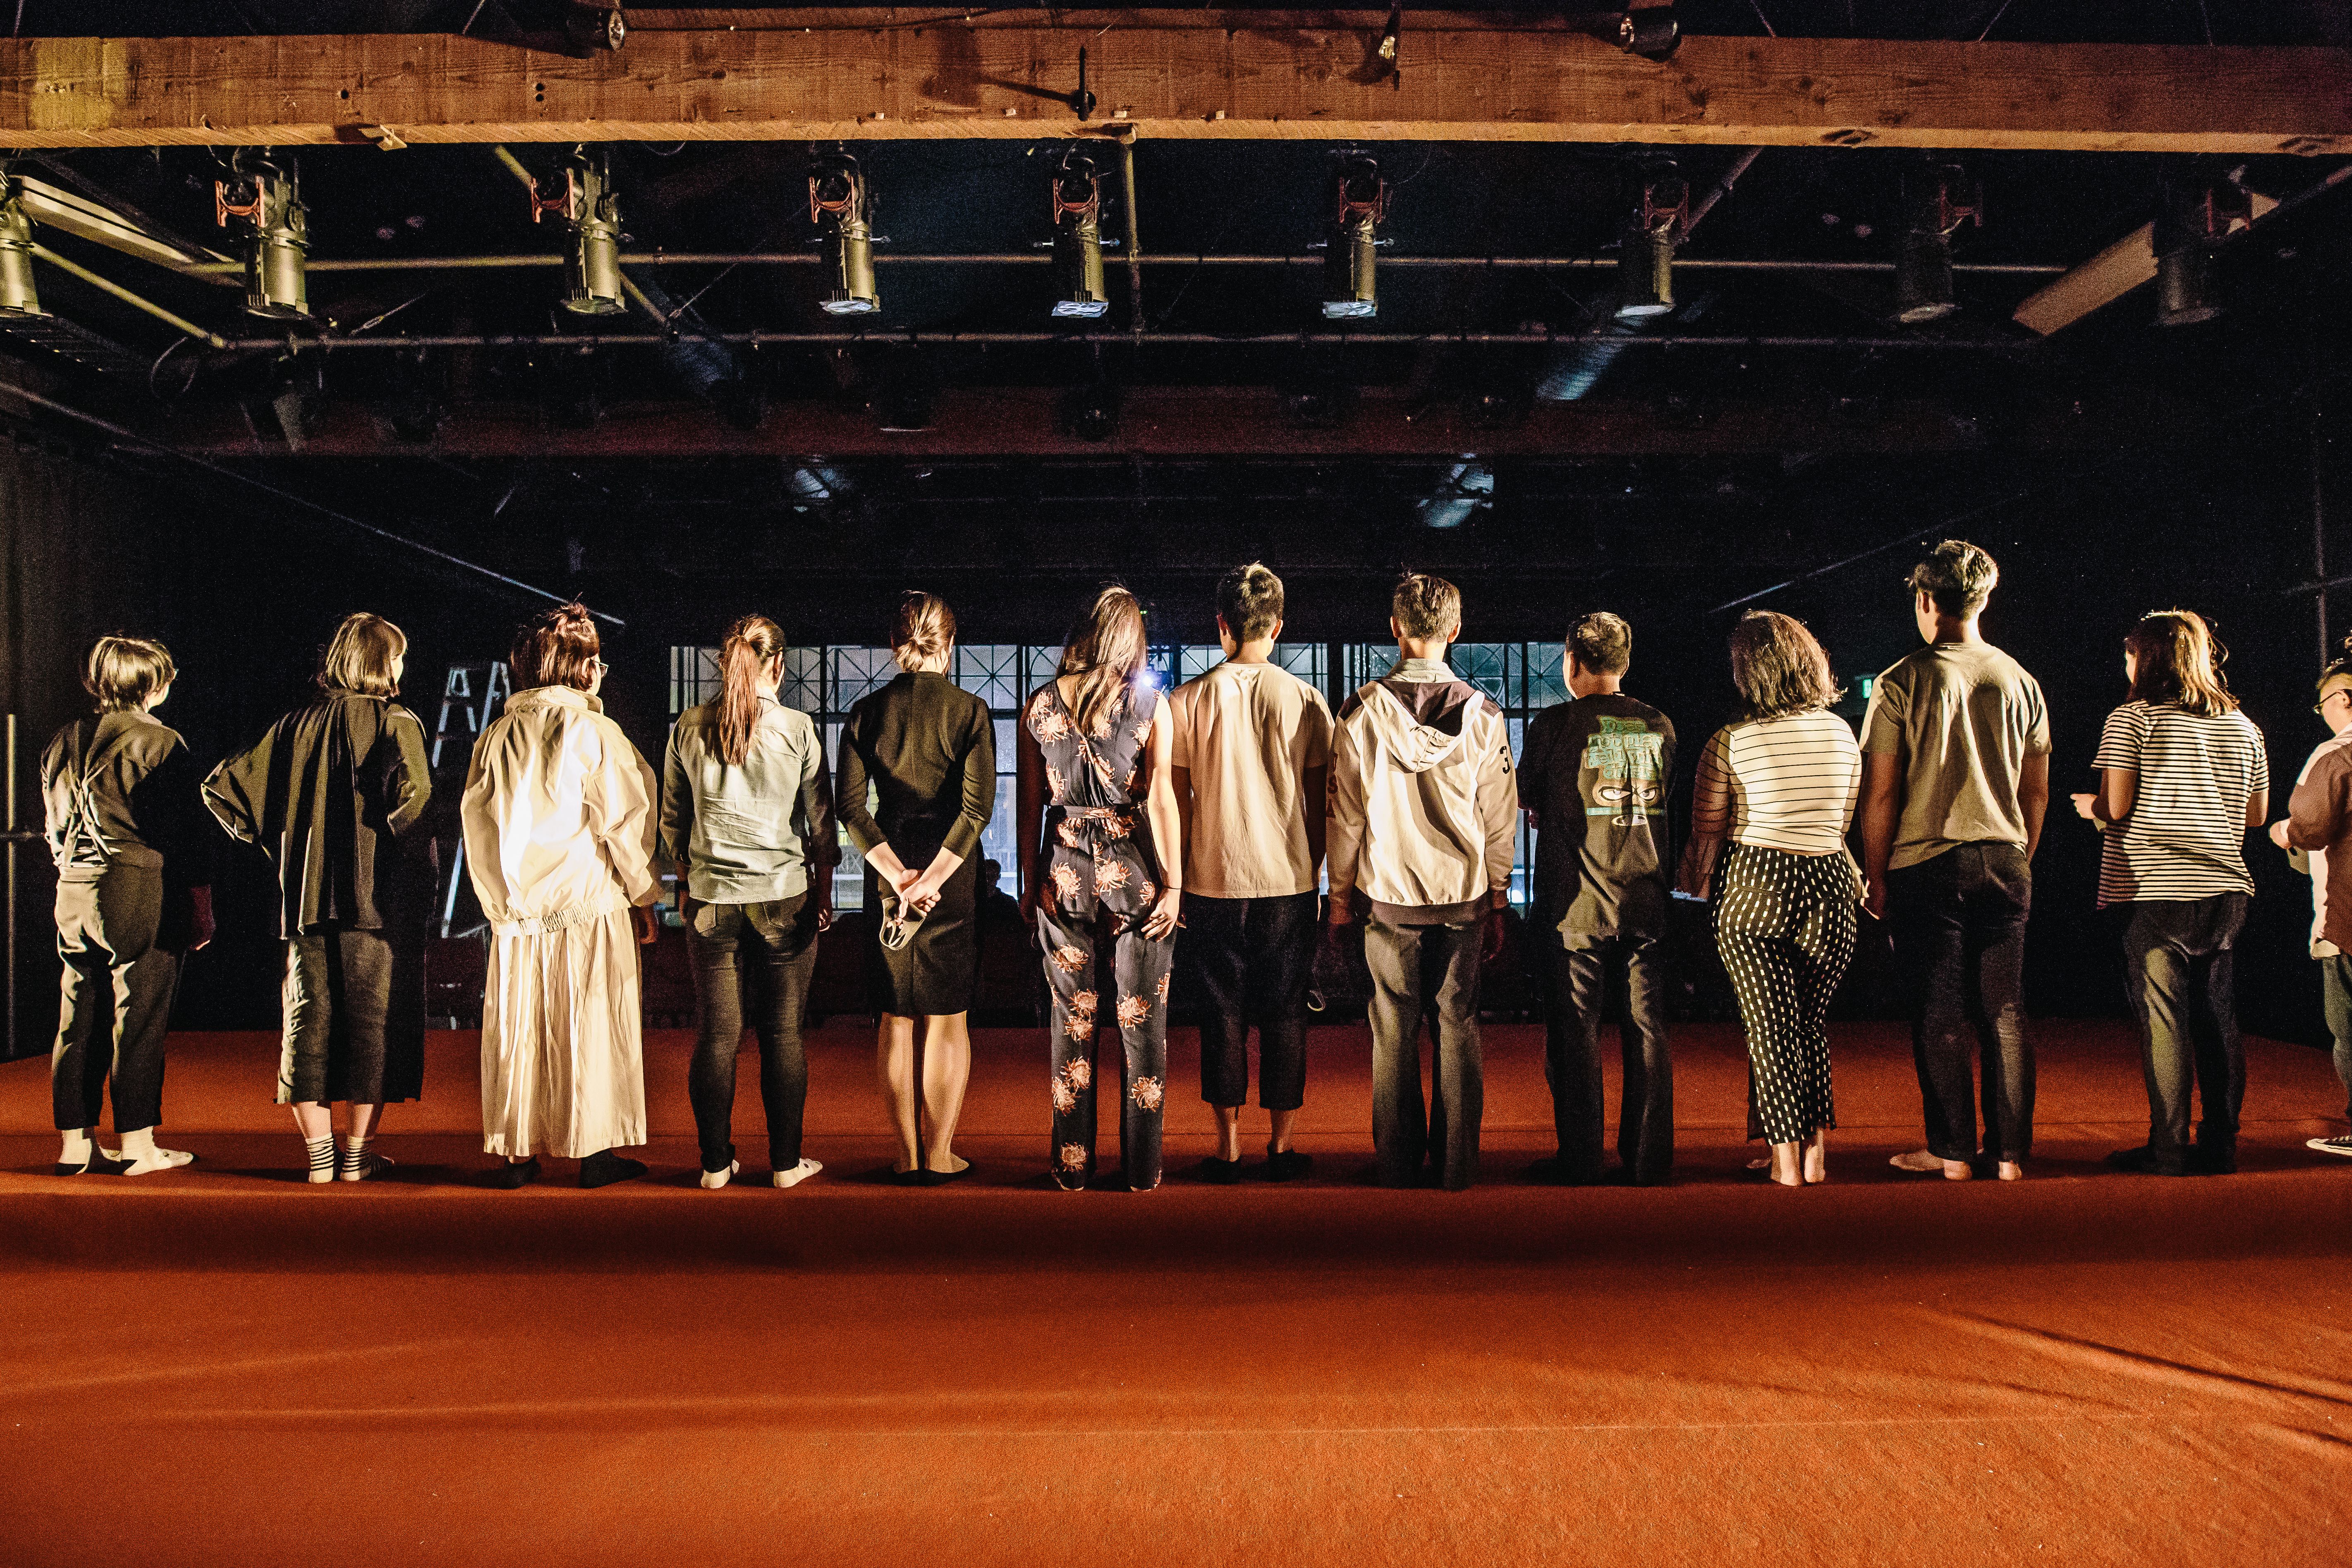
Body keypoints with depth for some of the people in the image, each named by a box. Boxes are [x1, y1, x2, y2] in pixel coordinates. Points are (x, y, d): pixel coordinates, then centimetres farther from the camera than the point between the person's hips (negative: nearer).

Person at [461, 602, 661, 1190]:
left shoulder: (496, 736, 4)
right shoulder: (595, 733, -10)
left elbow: (477, 825, 7)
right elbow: (624, 824, -8)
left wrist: (499, 902, 17)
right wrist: (643, 898, 2)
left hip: (518, 913, 4)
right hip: (588, 906, -4)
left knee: (519, 1030, 11)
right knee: (591, 1030, 4)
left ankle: (518, 1153, 16)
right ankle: (595, 1152, 10)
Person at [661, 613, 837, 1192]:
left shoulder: (688, 728, 0)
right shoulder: (797, 728, -6)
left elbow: (673, 821, 8)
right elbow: (821, 823, -2)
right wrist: (824, 893, 9)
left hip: (712, 900, 2)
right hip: (785, 898, -2)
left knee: (716, 1035, 8)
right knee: (783, 1035, 6)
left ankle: (716, 1163, 15)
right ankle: (786, 1162, 13)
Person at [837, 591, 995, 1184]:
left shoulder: (867, 712, 1)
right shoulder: (969, 711, -6)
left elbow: (850, 804, -6)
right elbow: (978, 805, -15)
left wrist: (898, 874, -9)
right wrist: (931, 881, -15)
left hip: (886, 868, 2)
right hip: (955, 871, -2)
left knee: (894, 1018, 11)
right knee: (949, 1018, 8)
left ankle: (907, 1155, 16)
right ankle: (939, 1155, 11)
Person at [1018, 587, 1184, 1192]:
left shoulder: (1040, 706, 1)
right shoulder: (1150, 701, -6)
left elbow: (1031, 805, 4)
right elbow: (1160, 797, -9)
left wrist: (1033, 880, 12)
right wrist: (1173, 882, -4)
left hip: (1063, 873, 2)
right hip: (1133, 868, -2)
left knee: (1072, 1023, 11)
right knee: (1142, 1022, 7)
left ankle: (1072, 1164, 18)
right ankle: (1142, 1167, 13)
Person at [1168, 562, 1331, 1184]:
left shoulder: (1187, 700, -3)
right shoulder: (1305, 701, -2)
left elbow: (1176, 803, 1)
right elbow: (1319, 801, 2)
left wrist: (1175, 881, 10)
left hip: (1212, 882, 0)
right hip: (1289, 881, 0)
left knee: (1223, 1014, 8)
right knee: (1285, 1014, 8)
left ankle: (1228, 1147, 11)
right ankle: (1281, 1145, 12)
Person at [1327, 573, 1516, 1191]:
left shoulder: (1361, 712, -6)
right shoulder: (1482, 714, -3)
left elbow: (1344, 813, -1)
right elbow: (1499, 821, 1)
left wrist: (1340, 895, 9)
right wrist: (1496, 905, 11)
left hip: (1388, 896, -1)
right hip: (1465, 896, 1)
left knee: (1395, 1032, 7)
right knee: (1459, 1029, 8)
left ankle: (1398, 1169, 13)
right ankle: (1456, 1169, 14)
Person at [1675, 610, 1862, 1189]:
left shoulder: (1730, 742, -9)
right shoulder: (1842, 734, 4)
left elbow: (1706, 831, -2)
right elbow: (1845, 823, 15)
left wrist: (1699, 883, 15)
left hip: (1753, 889, -4)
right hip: (1830, 887, 4)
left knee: (1770, 1027, 5)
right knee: (1812, 1023, 17)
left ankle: (1787, 1157, 8)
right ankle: (1817, 1149, 18)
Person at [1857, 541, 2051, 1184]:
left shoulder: (1900, 683, -6)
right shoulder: (2019, 680, 6)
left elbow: (1880, 793, -7)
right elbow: (2037, 792, 12)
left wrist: (1876, 878, 0)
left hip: (1926, 865, -4)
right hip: (2005, 863, 4)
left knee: (1939, 1016, 2)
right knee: (2005, 1013, 8)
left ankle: (1953, 1151, 7)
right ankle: (2010, 1150, 12)